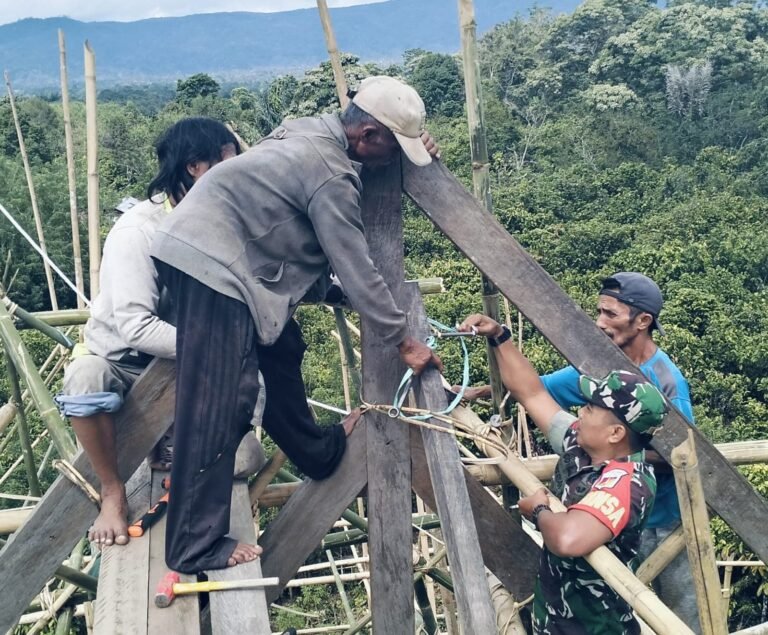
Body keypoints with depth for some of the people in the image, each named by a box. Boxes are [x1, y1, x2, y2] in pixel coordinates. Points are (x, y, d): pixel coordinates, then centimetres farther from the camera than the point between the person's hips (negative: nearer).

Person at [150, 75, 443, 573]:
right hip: (211, 265, -11)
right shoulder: (331, 174, -18)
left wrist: (414, 152, 11)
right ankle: (196, 547, -6)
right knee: (218, 405, -10)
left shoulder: (321, 129, 9)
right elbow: (357, 271, -15)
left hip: (206, 250, 11)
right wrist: (404, 341, -5)